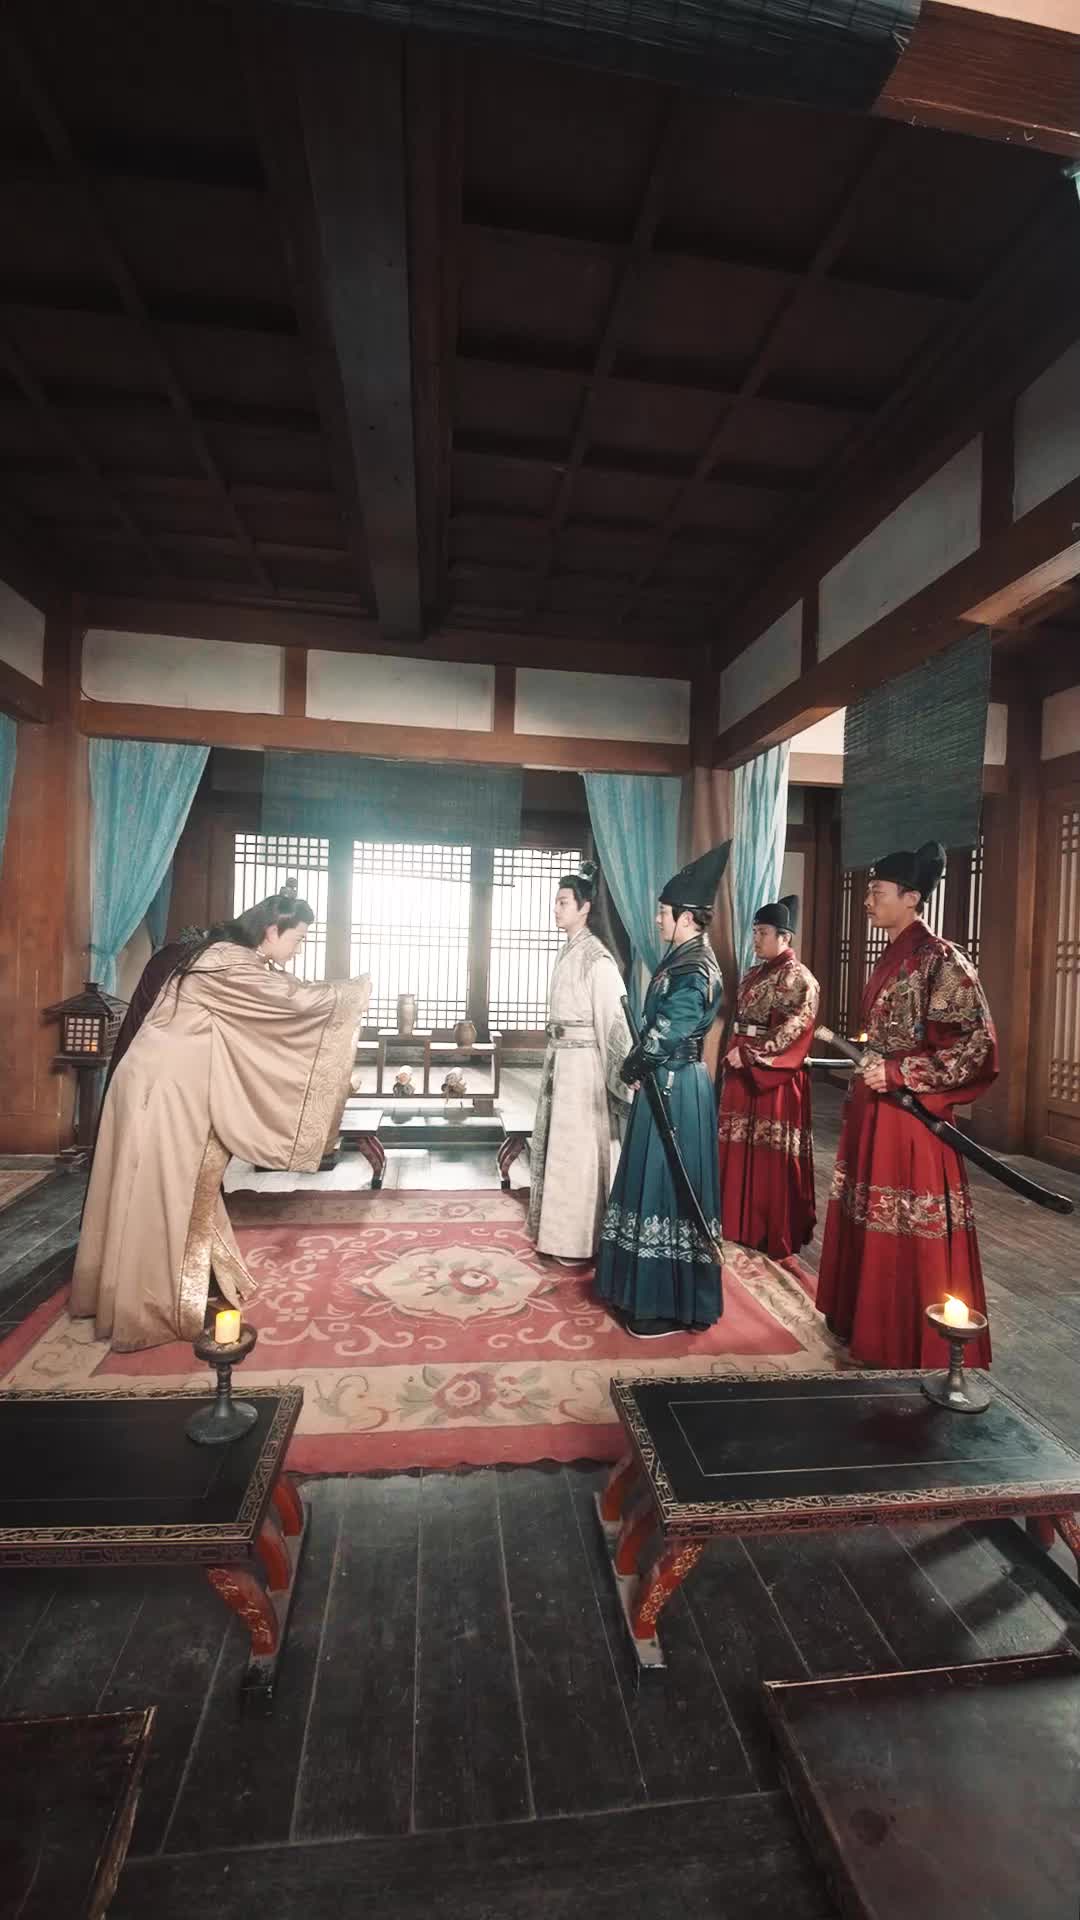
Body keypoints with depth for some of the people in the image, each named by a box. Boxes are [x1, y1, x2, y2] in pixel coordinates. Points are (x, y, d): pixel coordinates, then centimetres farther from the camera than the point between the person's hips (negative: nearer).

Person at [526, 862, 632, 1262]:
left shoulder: (596, 957, -15)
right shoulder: (567, 952, 12)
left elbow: (612, 1018, -18)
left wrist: (620, 1074, -19)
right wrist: (553, 1057, 16)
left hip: (582, 1061, -9)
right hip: (559, 1058, 9)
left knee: (577, 1147, 1)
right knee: (555, 1142, 16)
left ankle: (578, 1240, 14)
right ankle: (556, 1226, 31)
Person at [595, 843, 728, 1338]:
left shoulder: (694, 968, -18)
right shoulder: (683, 959, 12)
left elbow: (667, 1031, -22)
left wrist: (631, 1066, -7)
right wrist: (638, 1066, 3)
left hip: (674, 1088, -10)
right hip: (666, 1083, 10)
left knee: (667, 1186, -1)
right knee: (656, 1183, 17)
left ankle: (670, 1306, 13)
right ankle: (656, 1292, 32)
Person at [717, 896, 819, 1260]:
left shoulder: (798, 978, -9)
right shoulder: (752, 975, 14)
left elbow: (793, 1030, -18)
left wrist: (750, 1054, -21)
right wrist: (734, 1055, 10)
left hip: (776, 1078, -8)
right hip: (743, 1073, 8)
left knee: (773, 1159, 0)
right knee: (741, 1153, 12)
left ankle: (776, 1238, 12)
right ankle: (743, 1226, 25)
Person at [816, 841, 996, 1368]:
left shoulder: (940, 960, -15)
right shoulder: (891, 958, 11)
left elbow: (975, 1047, -17)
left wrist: (898, 1073, -21)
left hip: (909, 1115, -8)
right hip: (872, 1110, 9)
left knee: (908, 1232, 3)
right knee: (868, 1221, 17)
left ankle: (913, 1346, 19)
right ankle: (866, 1323, 32)